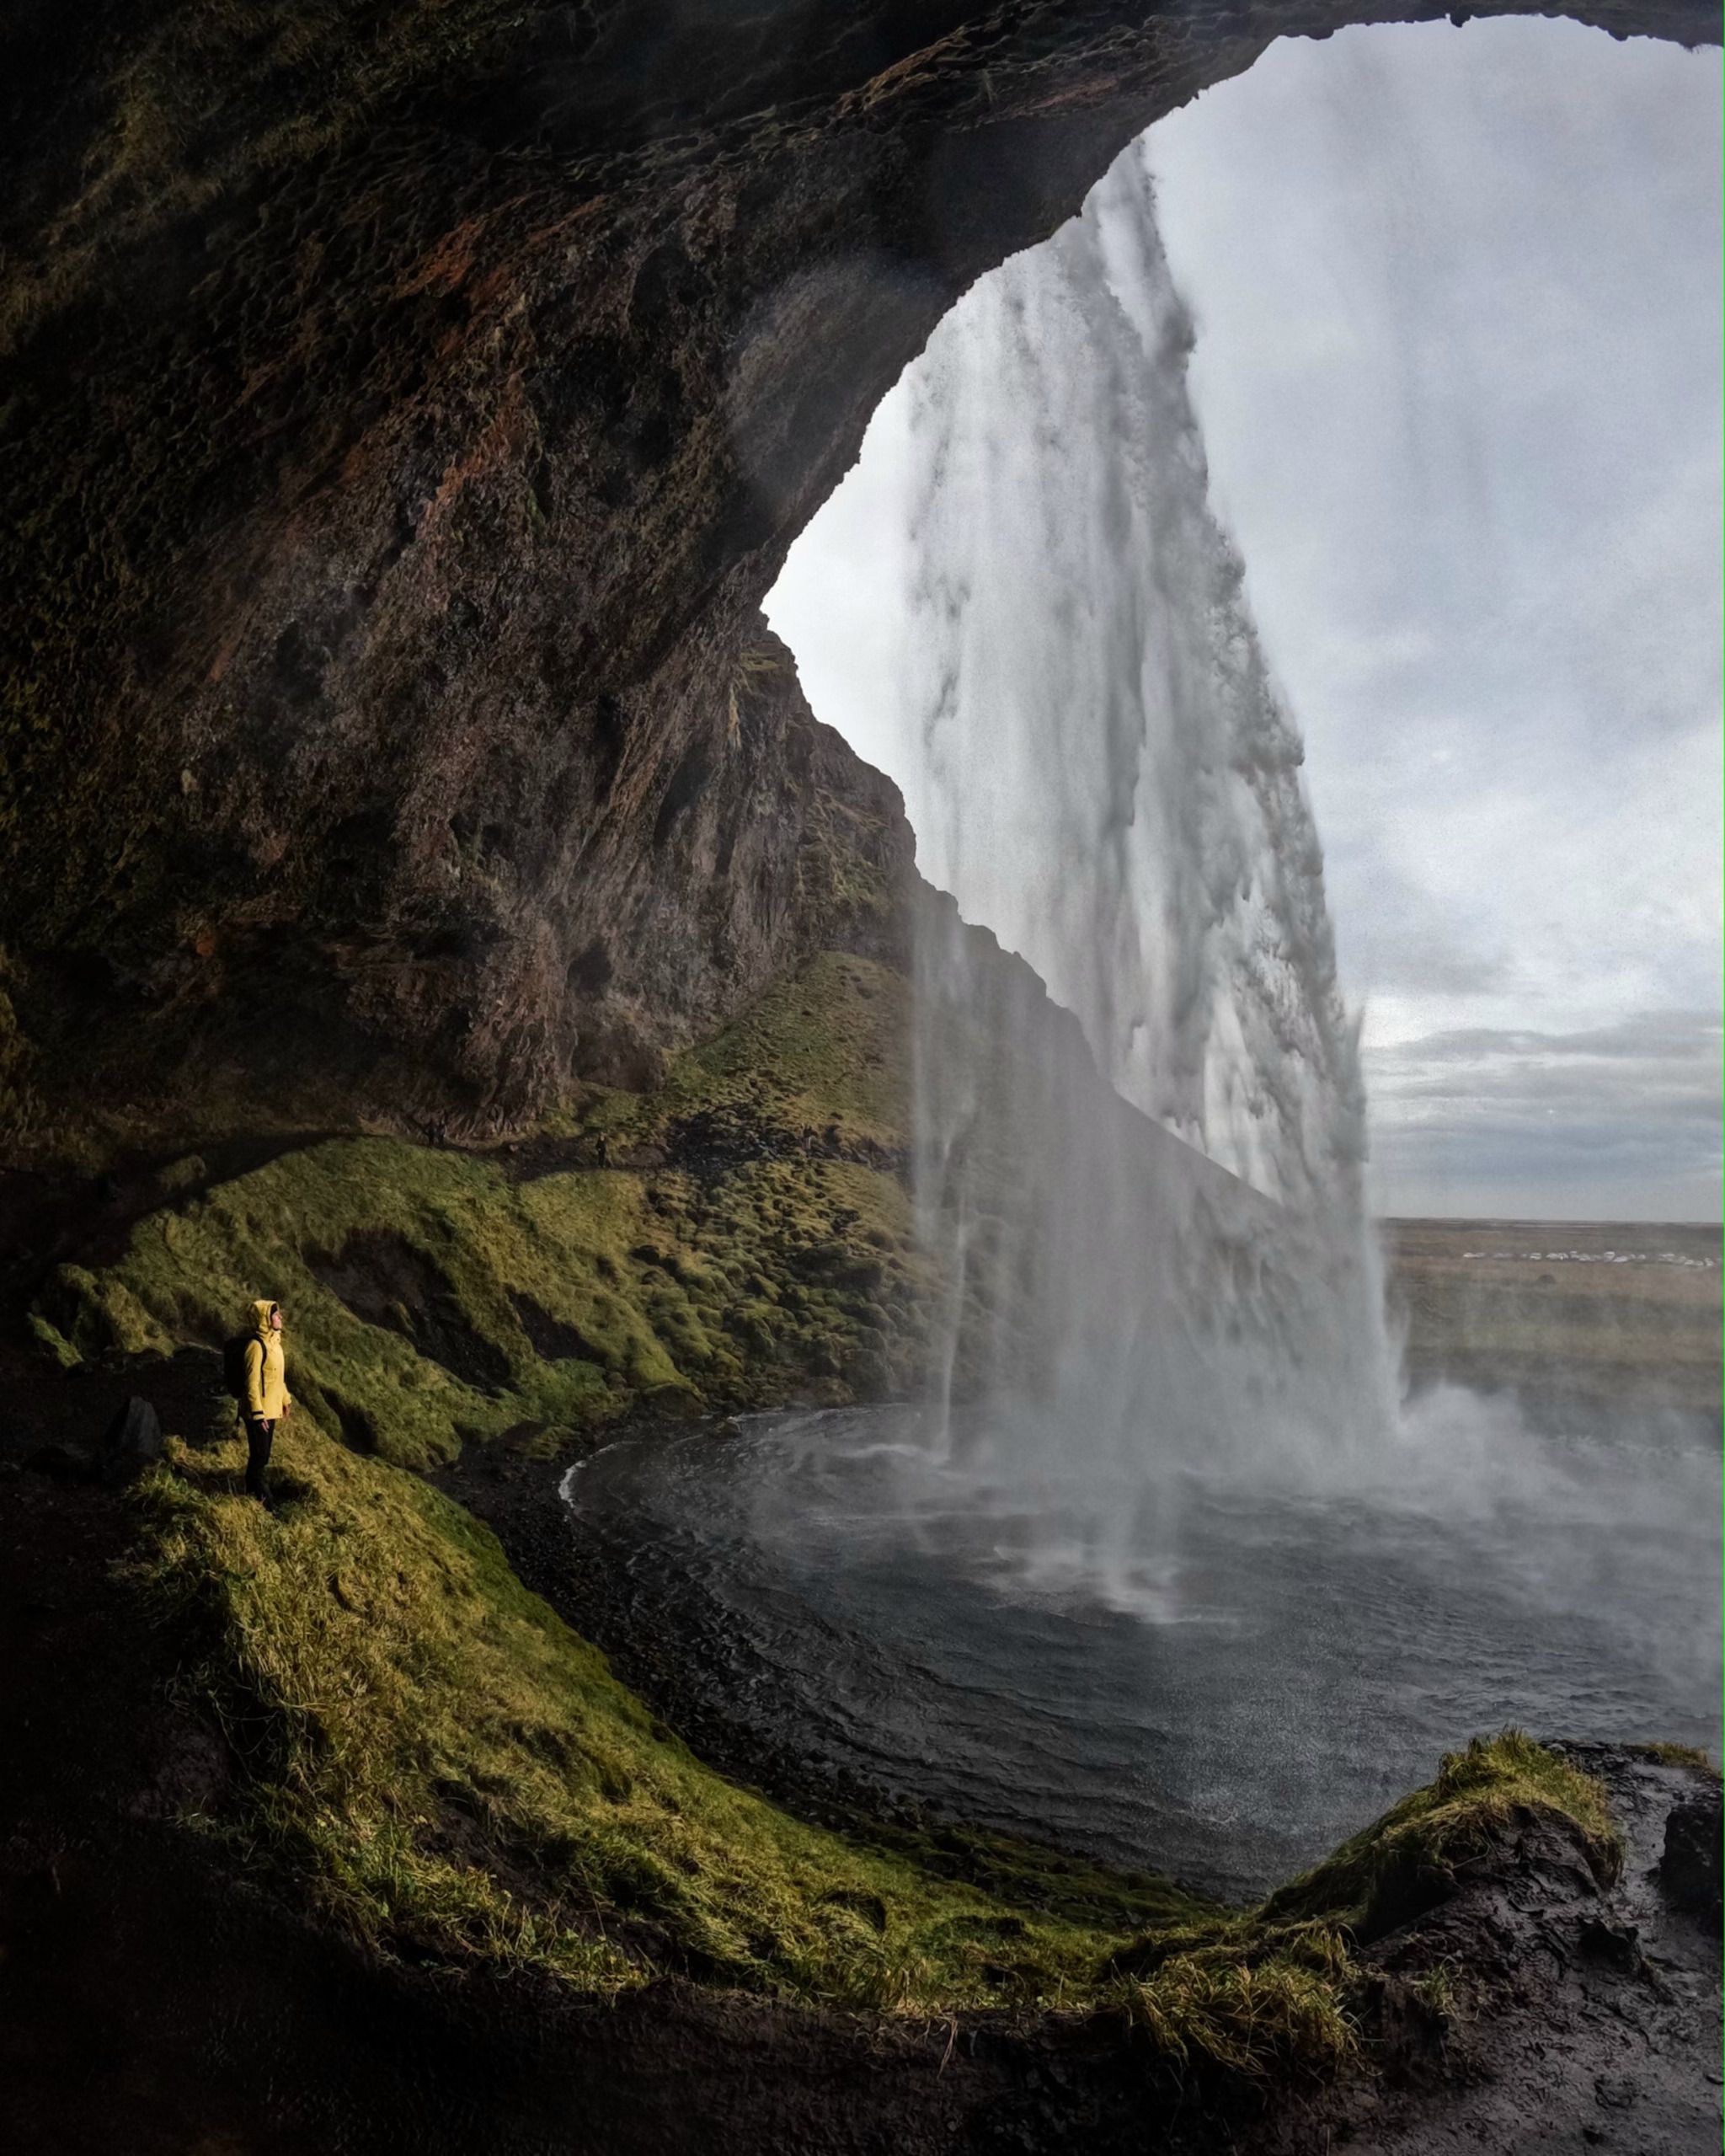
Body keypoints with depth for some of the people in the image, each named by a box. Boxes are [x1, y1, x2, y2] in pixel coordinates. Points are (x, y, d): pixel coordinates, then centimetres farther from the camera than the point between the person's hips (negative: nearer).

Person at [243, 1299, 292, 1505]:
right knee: (259, 1456, -1)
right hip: (259, 1412, -9)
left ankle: (257, 1494, 28)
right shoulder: (256, 1345, -20)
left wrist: (286, 1399, 22)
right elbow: (252, 1382, -22)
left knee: (263, 1456, 17)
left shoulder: (273, 1341, 9)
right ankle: (259, 1498, 8)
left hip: (271, 1409, 9)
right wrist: (258, 1413, -23)